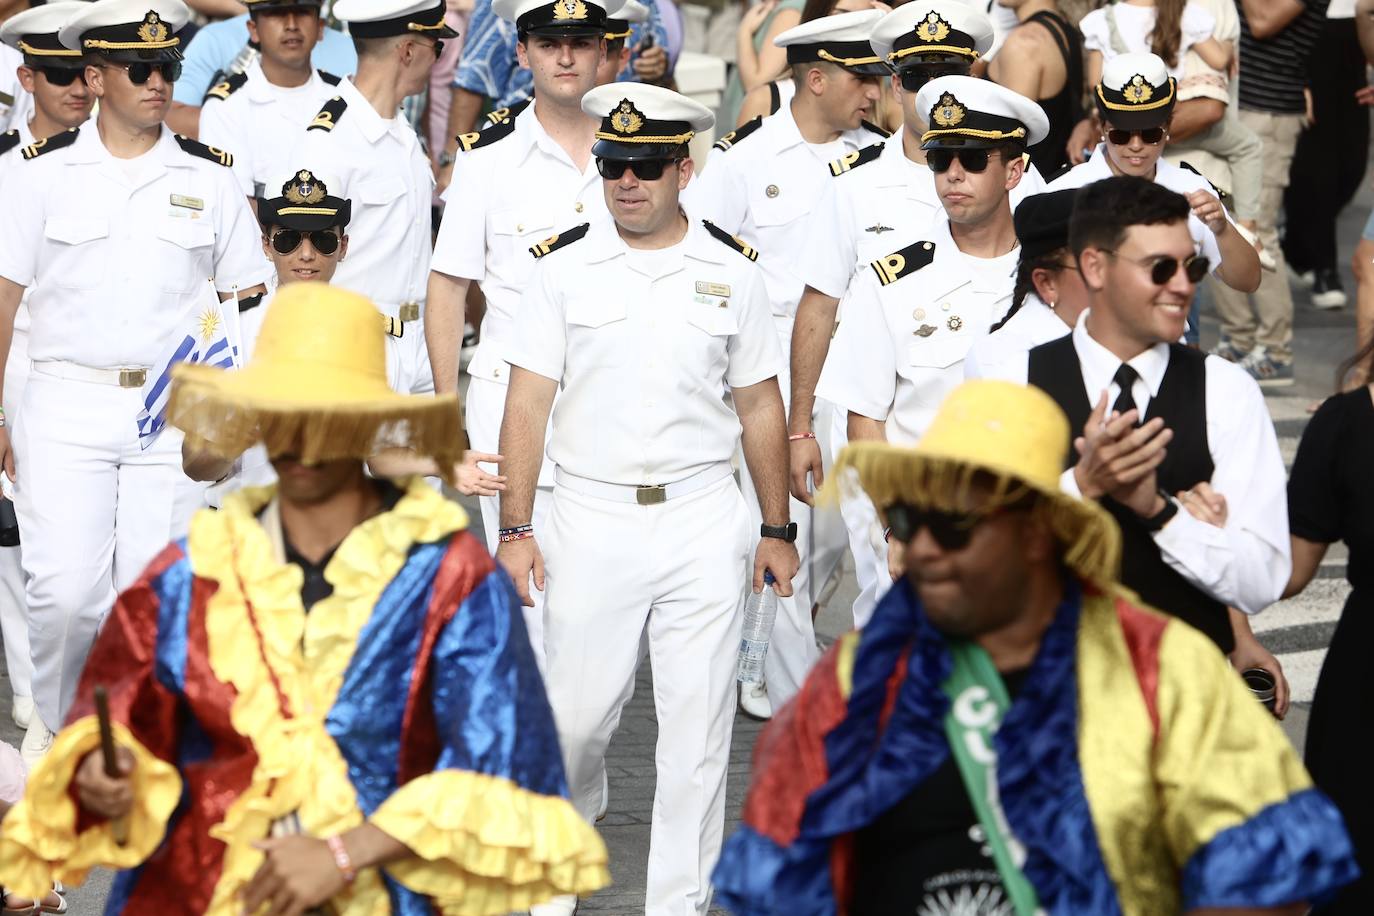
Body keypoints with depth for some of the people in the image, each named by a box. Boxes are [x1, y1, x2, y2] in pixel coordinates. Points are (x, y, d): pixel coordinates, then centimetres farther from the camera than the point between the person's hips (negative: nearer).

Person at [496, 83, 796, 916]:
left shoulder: (732, 271, 4)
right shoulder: (565, 266, 1)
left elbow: (761, 405, 11)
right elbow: (529, 401, 1)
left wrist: (777, 528, 10)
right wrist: (517, 527, -4)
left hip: (704, 518, 1)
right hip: (590, 515, -1)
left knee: (698, 722, 1)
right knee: (578, 714, 3)